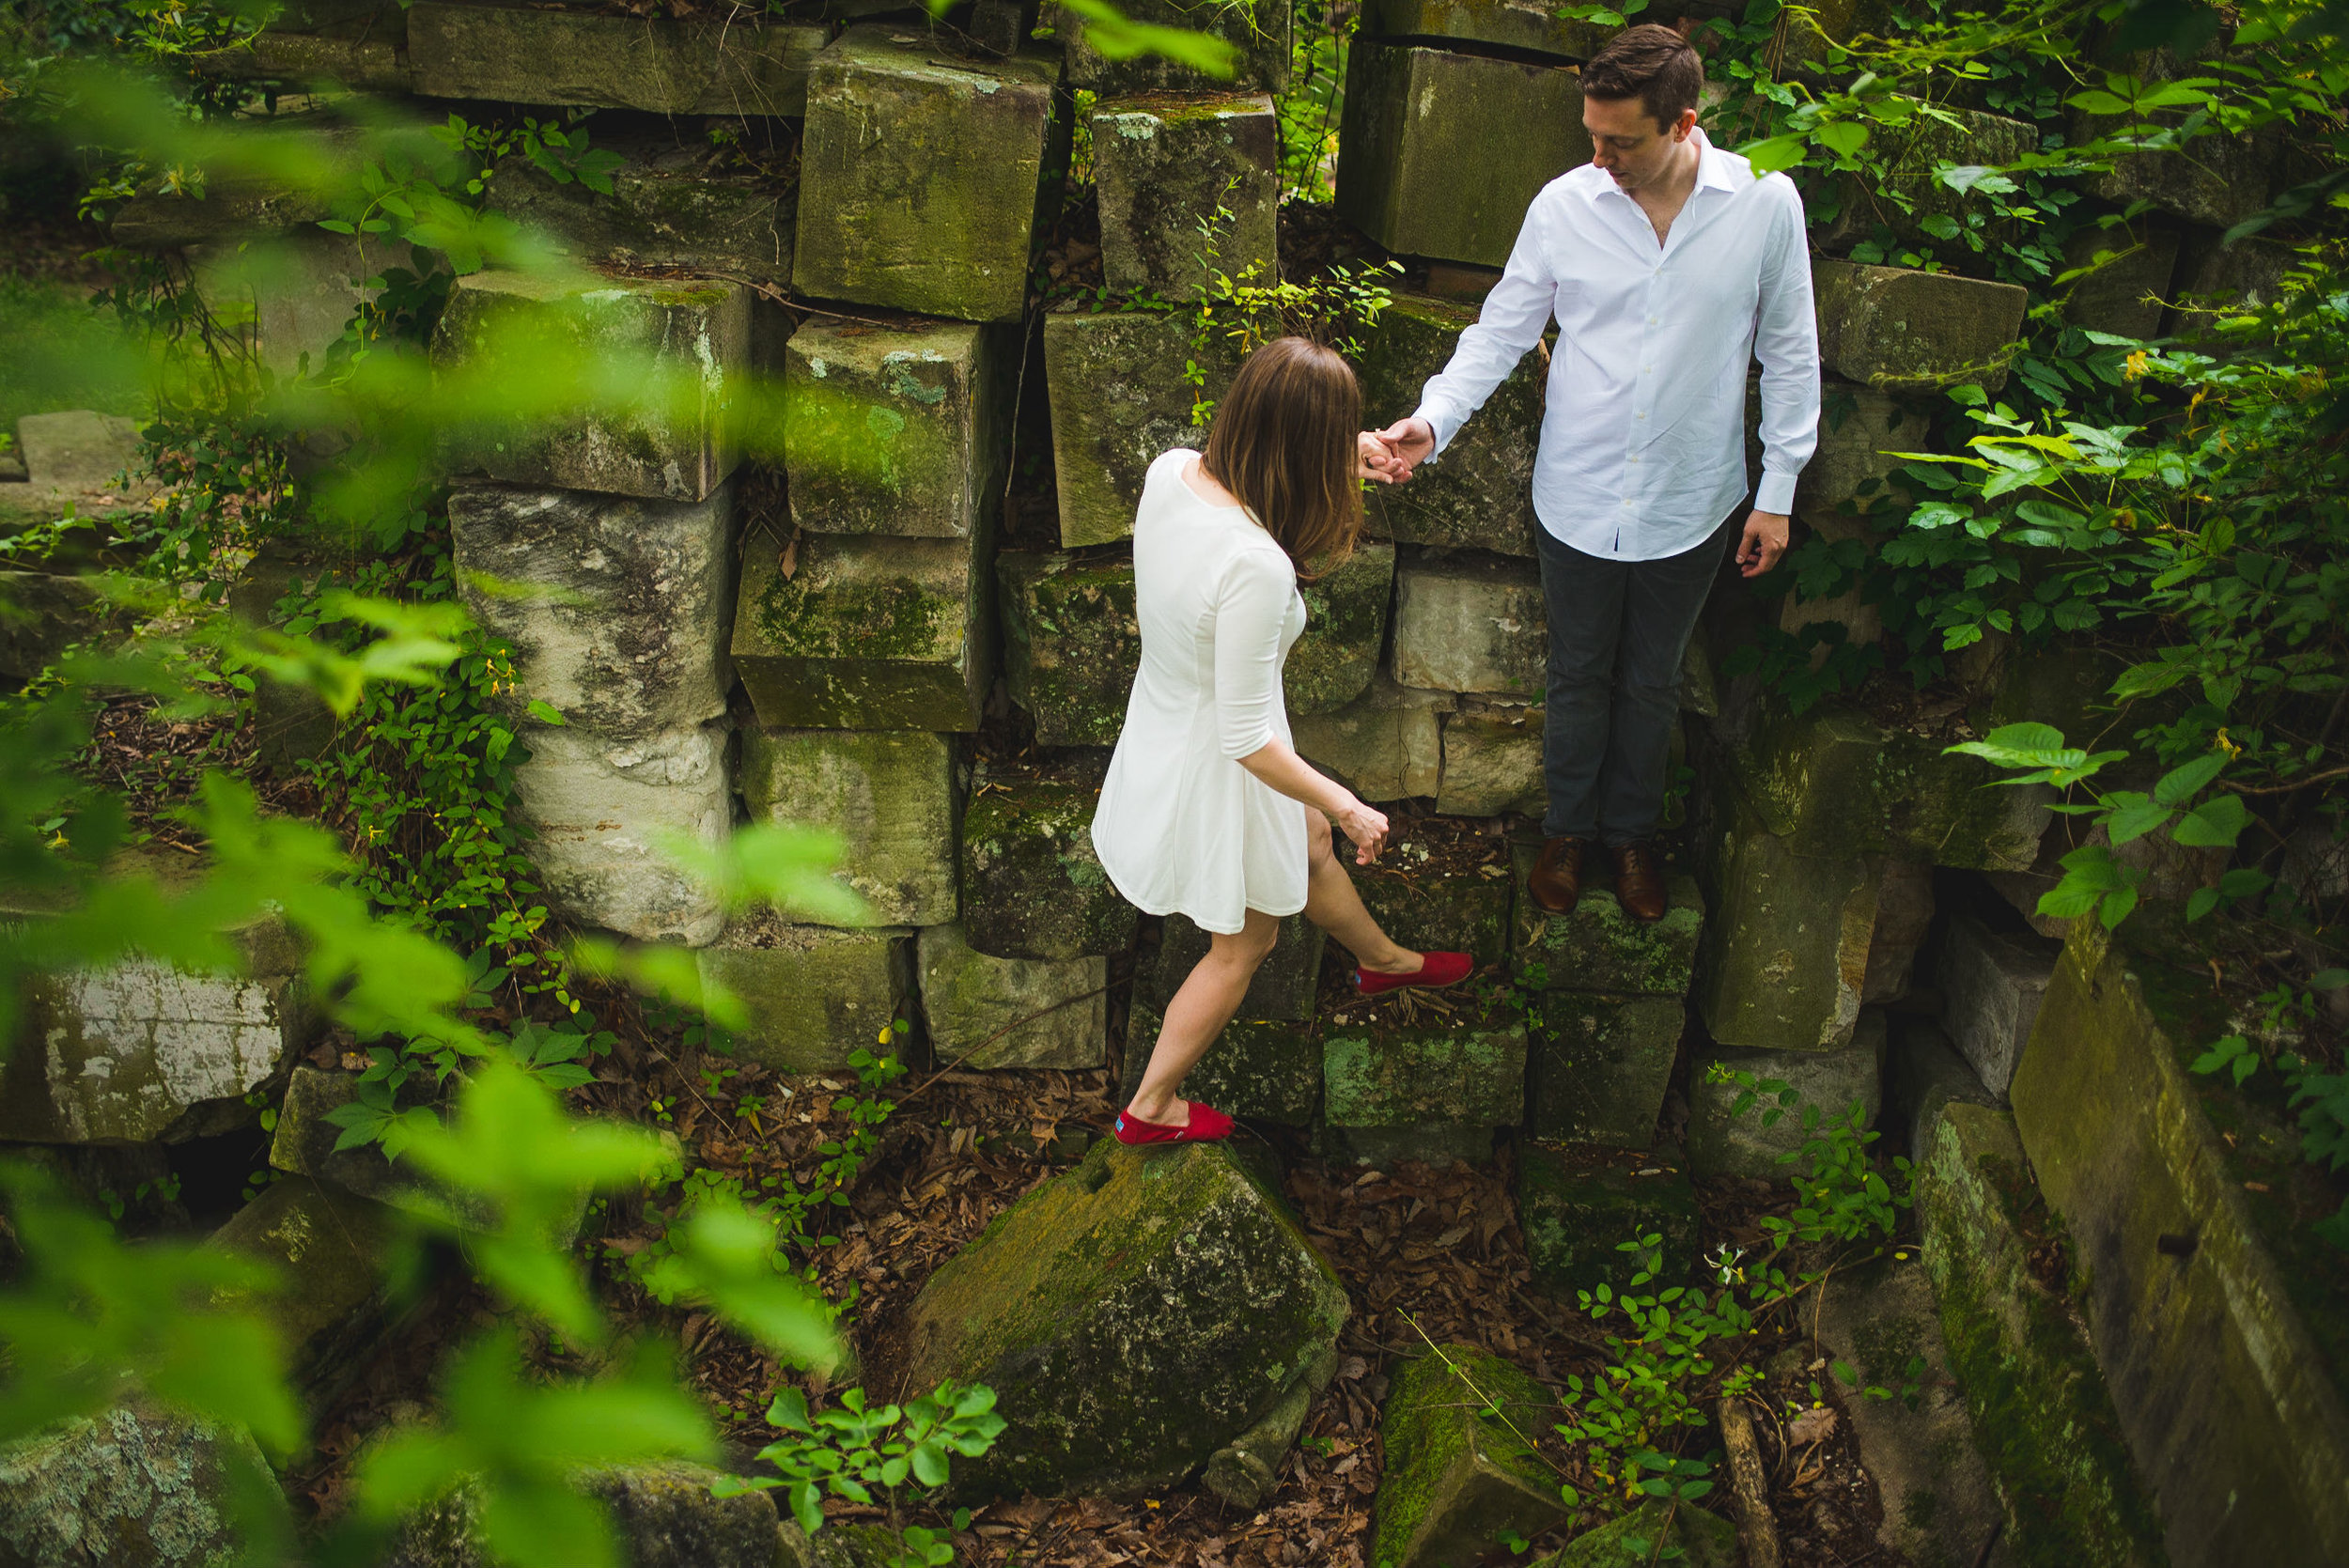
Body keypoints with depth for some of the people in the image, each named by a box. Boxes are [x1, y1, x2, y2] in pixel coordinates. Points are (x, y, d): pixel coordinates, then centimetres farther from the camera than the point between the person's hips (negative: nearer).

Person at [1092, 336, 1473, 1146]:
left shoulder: (1171, 470, -16)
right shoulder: (1255, 569, -39)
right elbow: (1247, 741, -31)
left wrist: (1344, 463, 17)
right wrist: (1349, 808, -15)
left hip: (1161, 712, 8)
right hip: (1216, 770, -8)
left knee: (1309, 847, 34)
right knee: (1243, 944, 21)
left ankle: (1383, 959, 64)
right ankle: (1152, 1108, 42)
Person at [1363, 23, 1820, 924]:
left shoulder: (1765, 204, -13)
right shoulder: (1563, 206, -12)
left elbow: (1789, 354, -3)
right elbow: (1501, 332, -3)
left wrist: (1778, 492, -1)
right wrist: (1431, 421, -19)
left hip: (1689, 509, 0)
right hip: (1577, 502, 0)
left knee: (1651, 683, 20)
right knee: (1578, 676, 18)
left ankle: (1630, 831, 44)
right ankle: (1569, 827, 43)